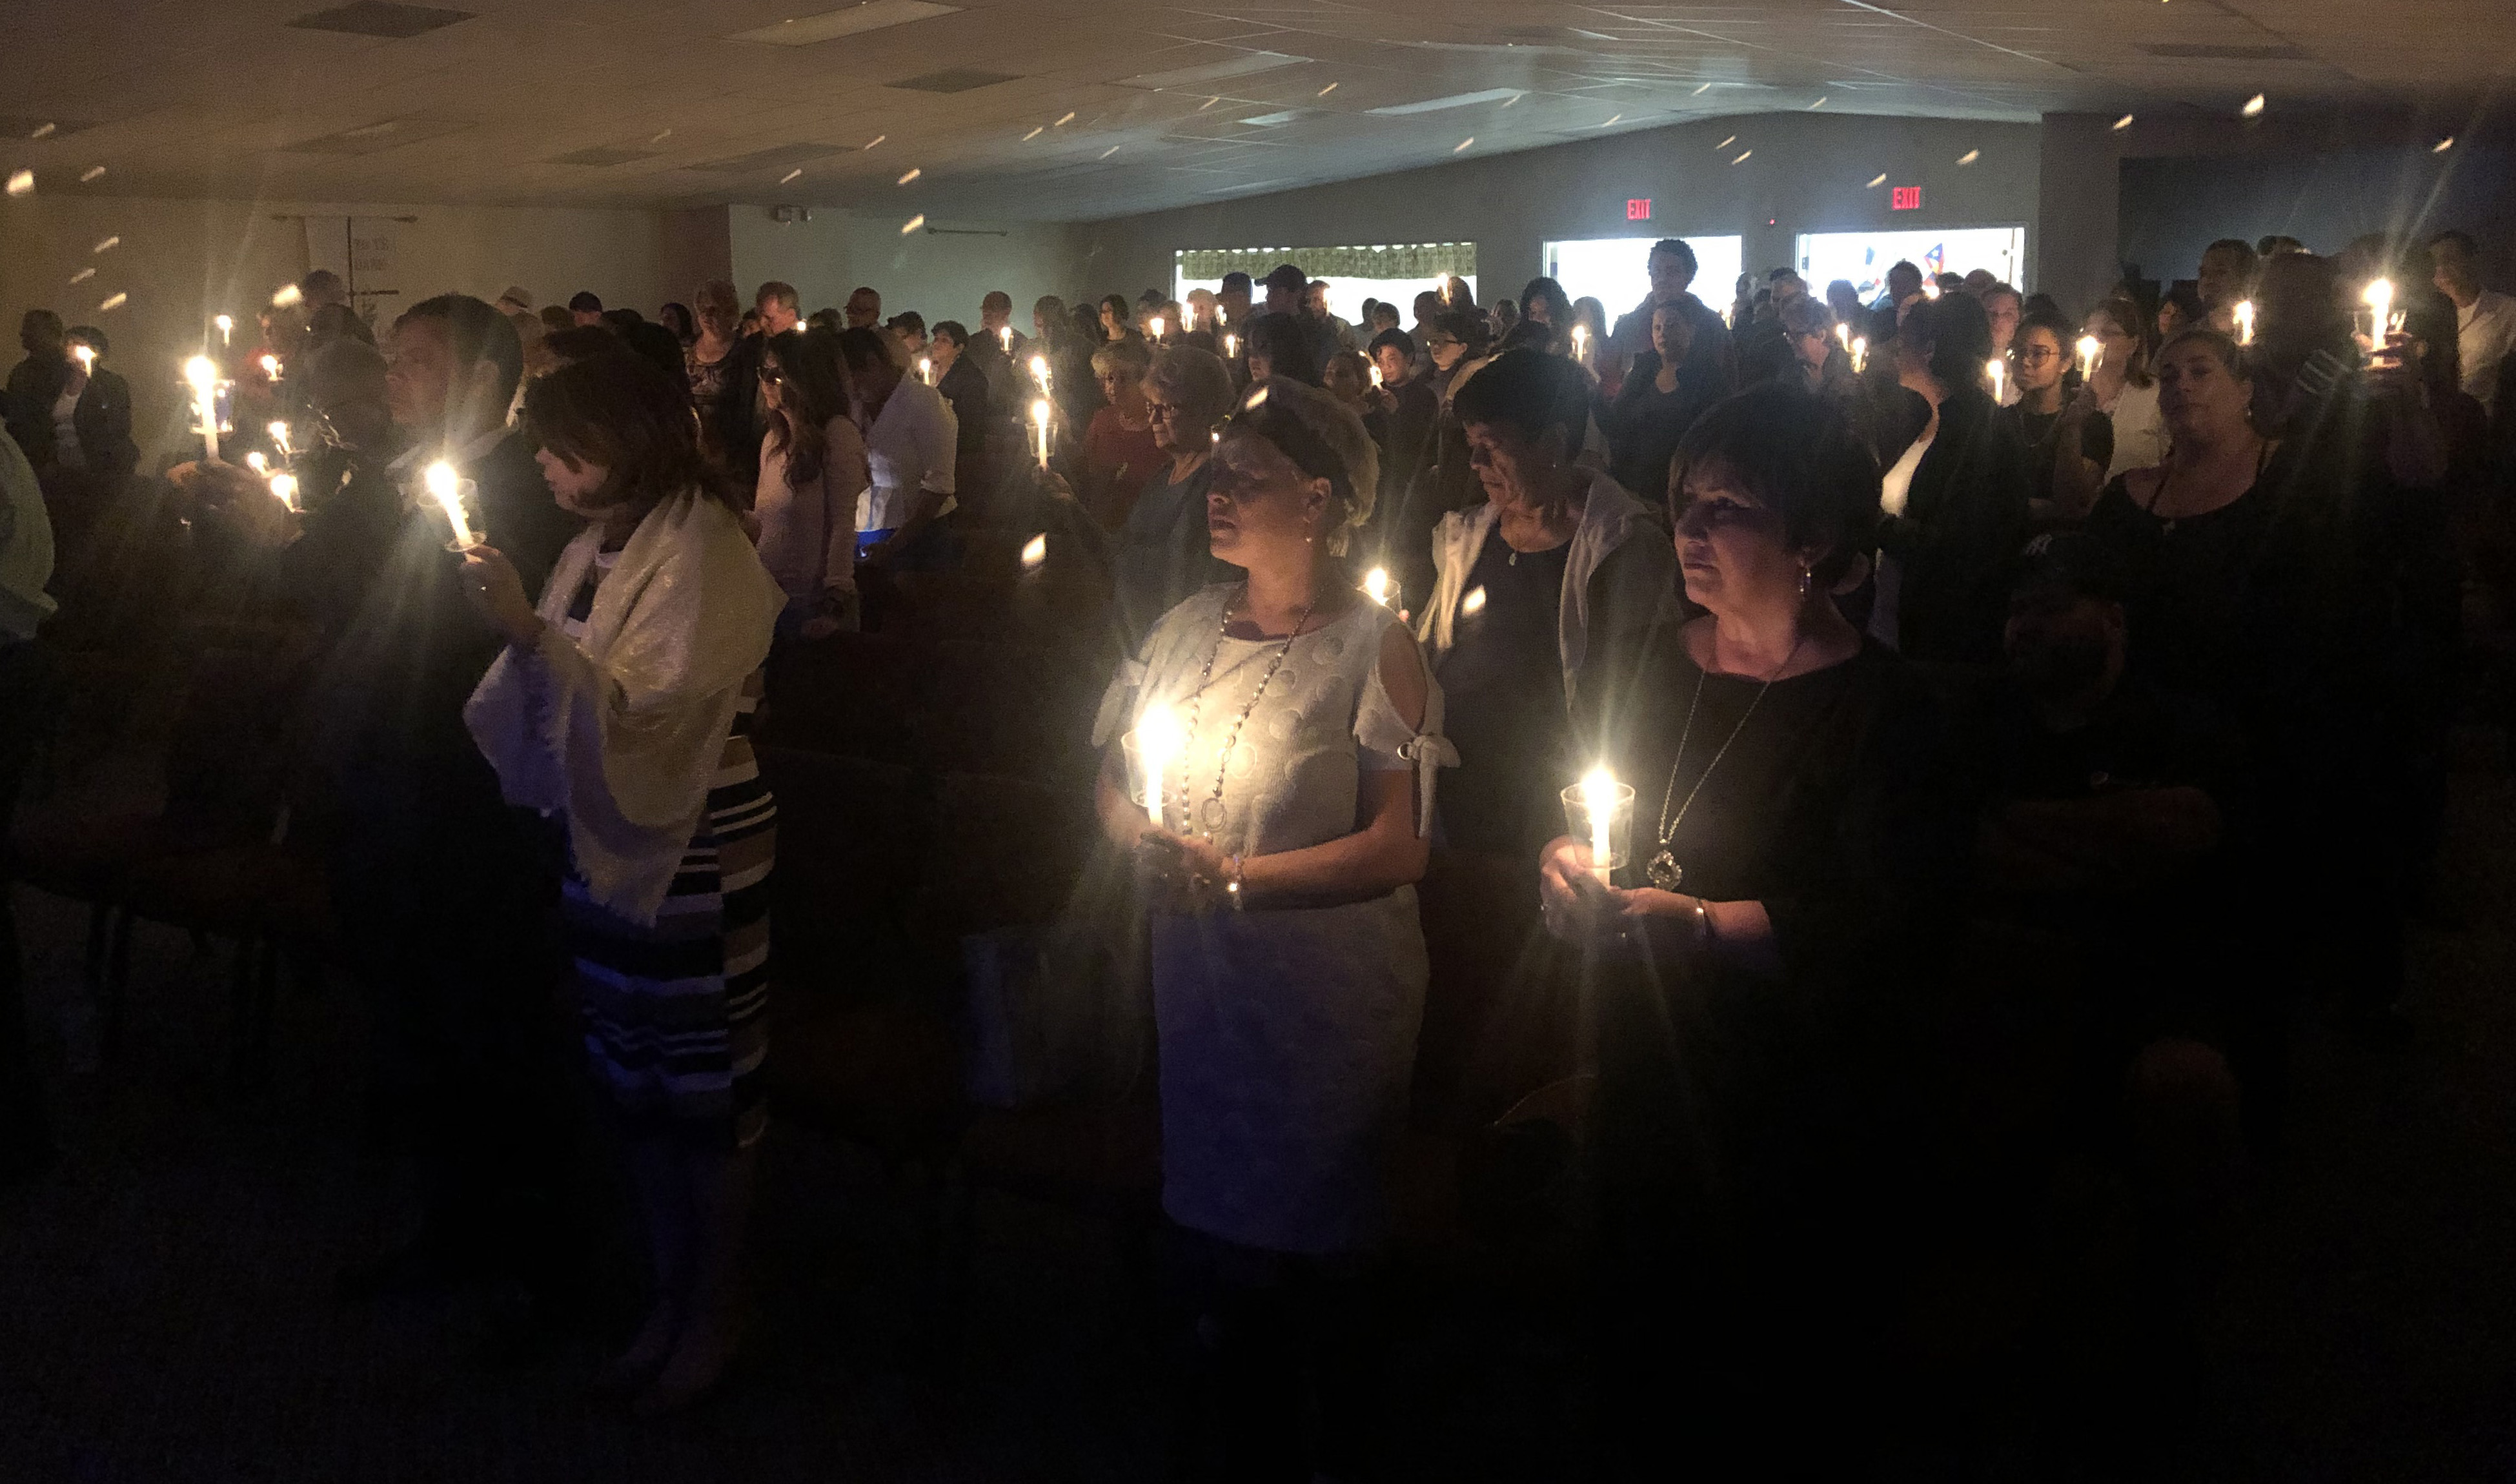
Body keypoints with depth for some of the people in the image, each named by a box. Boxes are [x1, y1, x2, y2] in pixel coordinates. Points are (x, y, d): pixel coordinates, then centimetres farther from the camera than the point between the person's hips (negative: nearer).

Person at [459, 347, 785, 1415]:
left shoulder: (704, 548, -13)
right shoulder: (595, 546, 11)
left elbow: (646, 708, -22)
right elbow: (557, 698, 16)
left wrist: (527, 629, -25)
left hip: (697, 846, -8)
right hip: (608, 837, 8)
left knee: (706, 1081, 2)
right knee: (637, 1074, 14)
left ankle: (712, 1315, 17)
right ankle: (670, 1294, 29)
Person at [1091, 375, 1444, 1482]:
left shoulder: (1372, 648, -13)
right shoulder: (1187, 627, 5)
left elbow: (1397, 849, -19)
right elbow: (1113, 779, 10)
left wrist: (1233, 874, -21)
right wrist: (1146, 838, -12)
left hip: (1325, 1006, -5)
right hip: (1197, 985, 6)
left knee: (1314, 1257, 9)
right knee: (1208, 1219, 18)